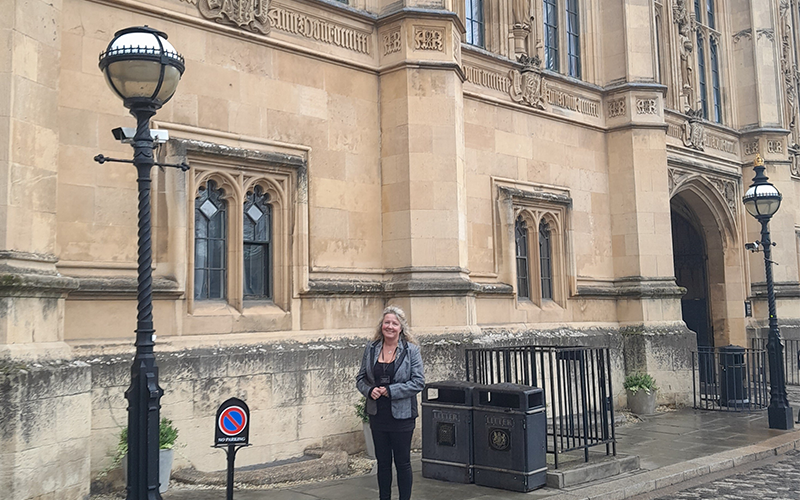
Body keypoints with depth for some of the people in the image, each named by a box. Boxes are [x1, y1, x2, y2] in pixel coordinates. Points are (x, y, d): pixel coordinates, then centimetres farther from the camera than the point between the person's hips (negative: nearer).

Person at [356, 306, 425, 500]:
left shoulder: (411, 350, -7)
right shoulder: (371, 348, 4)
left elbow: (418, 382, -11)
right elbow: (360, 378, 10)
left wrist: (390, 390, -17)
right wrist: (369, 390, -11)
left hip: (402, 416, -3)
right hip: (378, 416, 4)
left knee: (402, 462, 7)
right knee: (382, 462, 14)